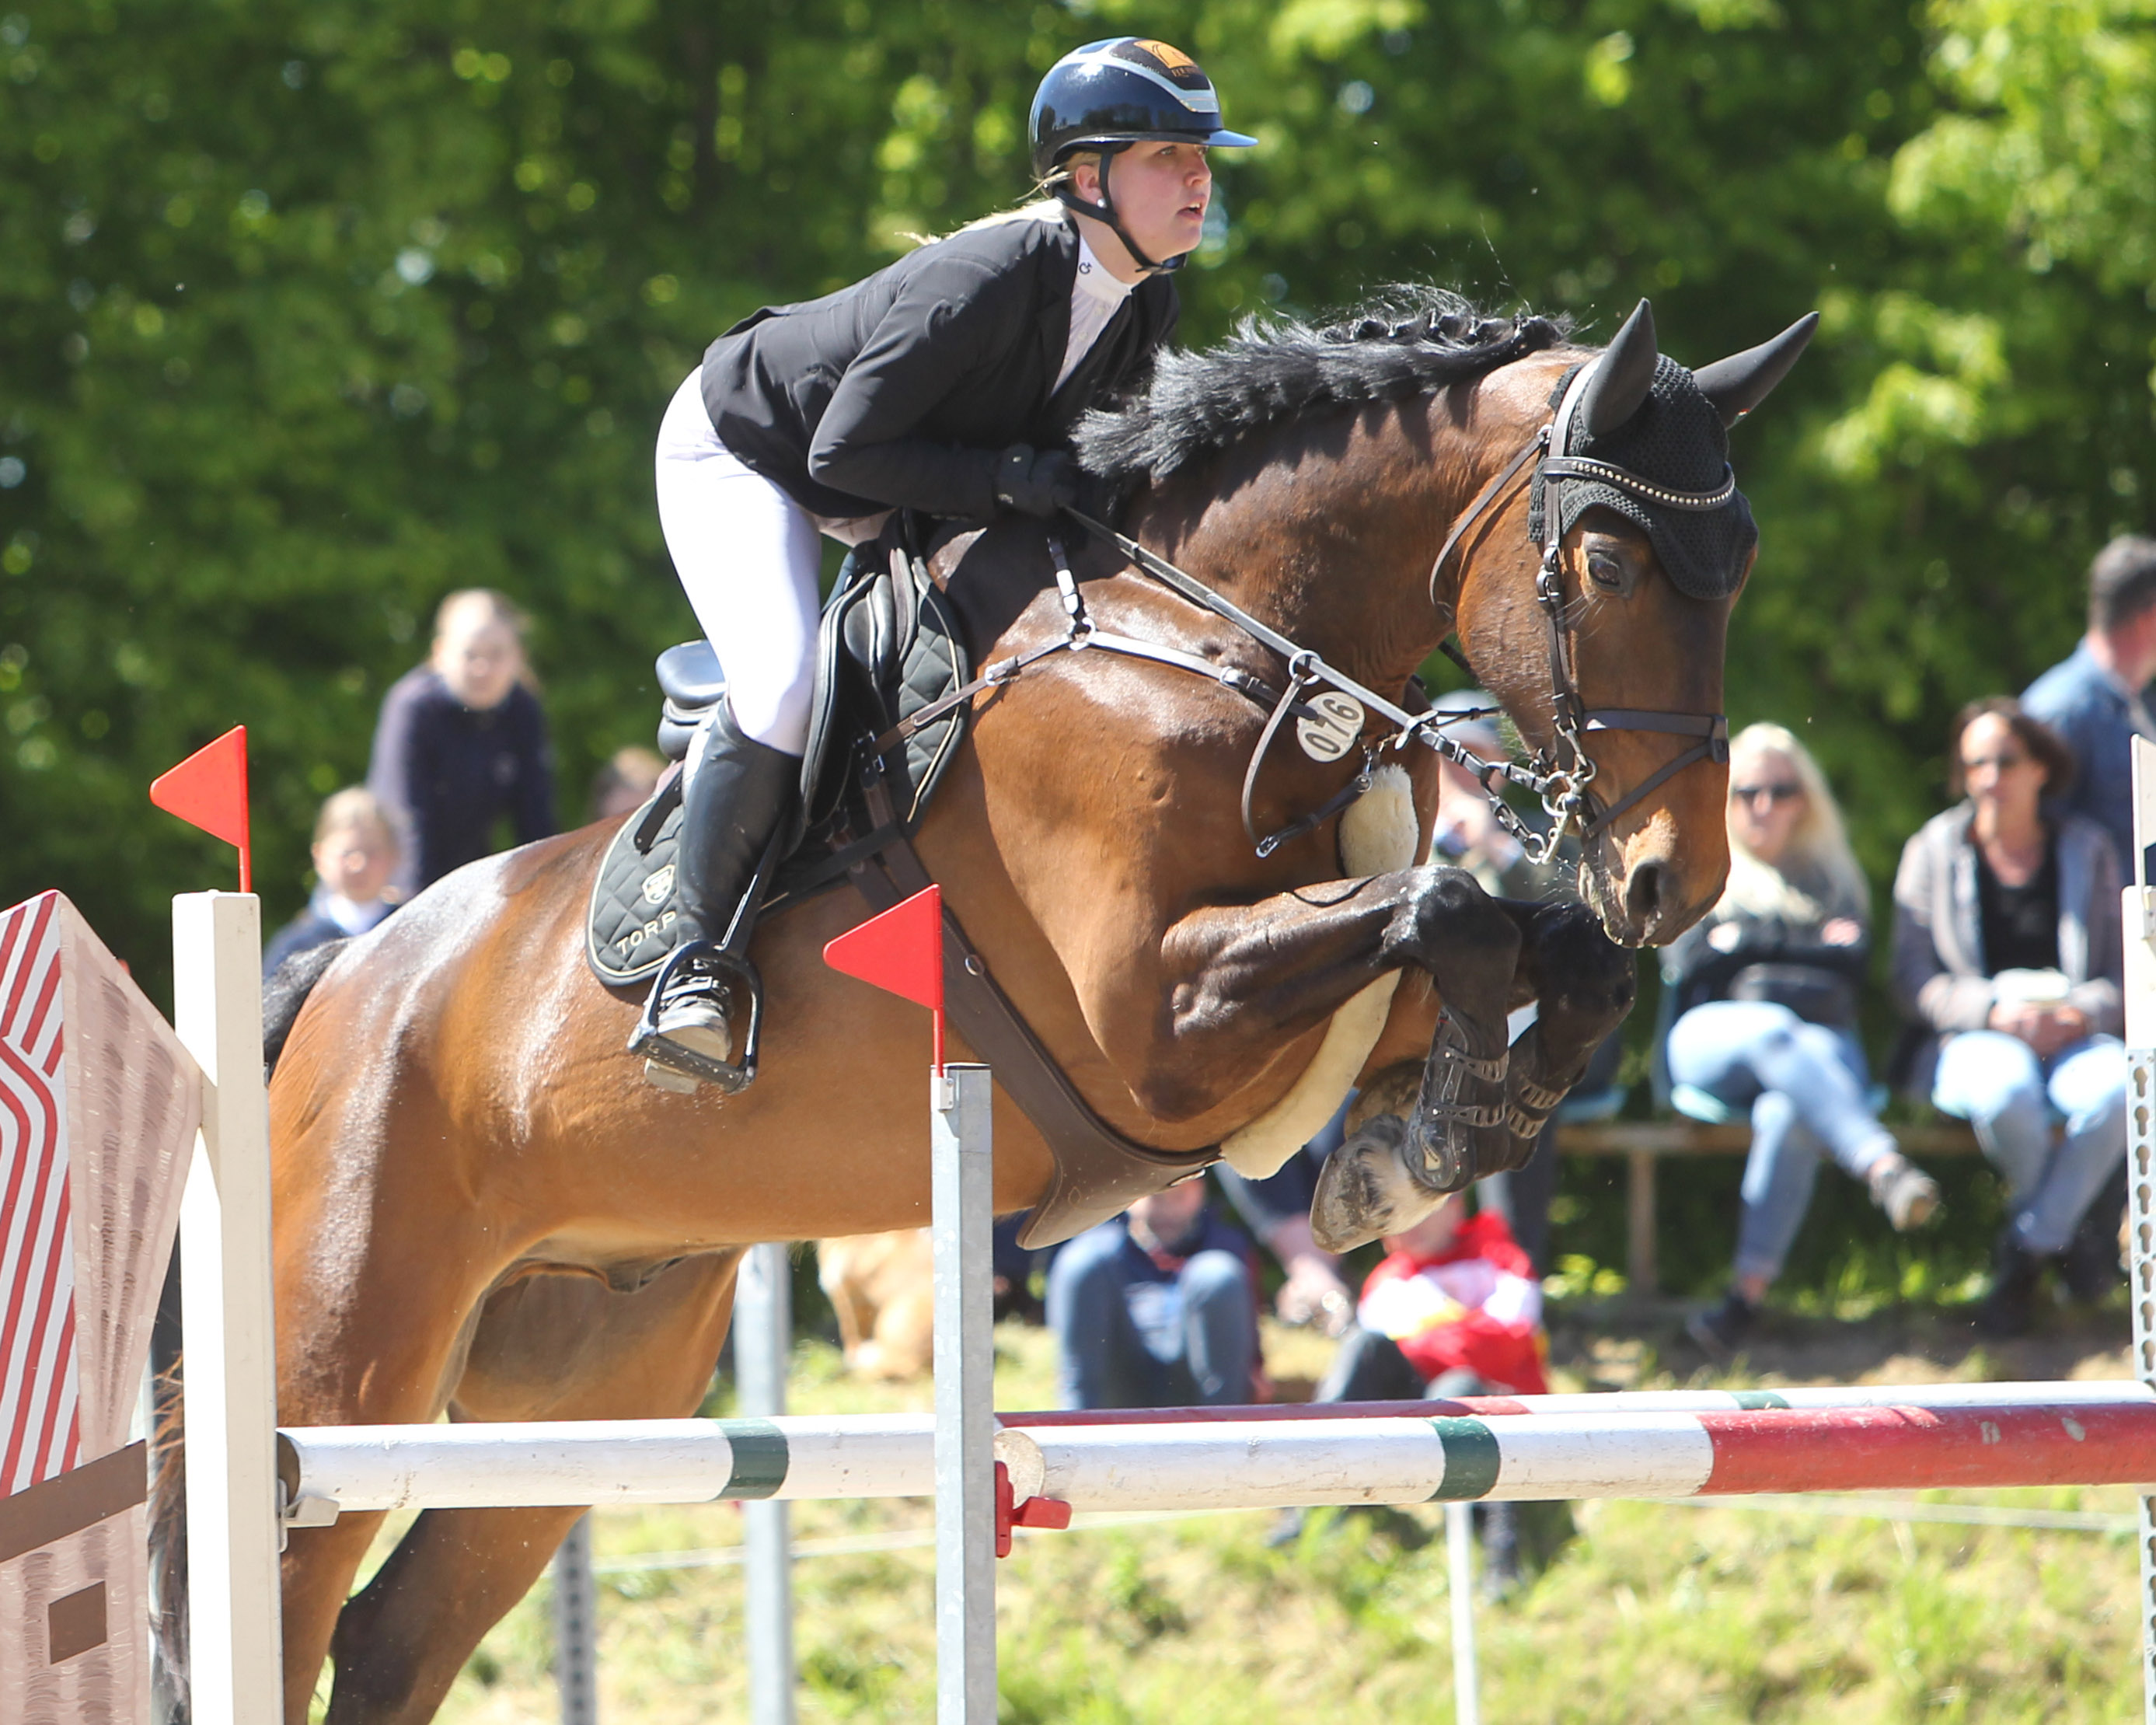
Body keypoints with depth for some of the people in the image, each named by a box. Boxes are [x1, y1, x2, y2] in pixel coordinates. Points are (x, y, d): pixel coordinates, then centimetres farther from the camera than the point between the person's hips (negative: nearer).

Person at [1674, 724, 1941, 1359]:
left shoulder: (1834, 878, 29)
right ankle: (1883, 1166, -60)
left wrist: (1744, 947, 6)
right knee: (1774, 1032, -39)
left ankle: (1747, 1296, -45)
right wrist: (1810, 946, 8)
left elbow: (1852, 962, 11)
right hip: (1714, 1036, -1)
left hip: (1820, 1038, 1)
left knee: (1789, 1114, -37)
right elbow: (1688, 966, 8)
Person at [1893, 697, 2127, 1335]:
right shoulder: (1935, 850, 7)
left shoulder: (2086, 848, 12)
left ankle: (2025, 1252, -20)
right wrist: (1995, 1012, -17)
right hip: (1972, 1040, -2)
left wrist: (2081, 1014, -14)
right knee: (2005, 1094, -40)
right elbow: (1915, 981, 1)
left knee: (2116, 1091, -35)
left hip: (2073, 1038, 2)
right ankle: (2060, 1236, -11)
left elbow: (2123, 974, 9)